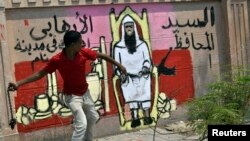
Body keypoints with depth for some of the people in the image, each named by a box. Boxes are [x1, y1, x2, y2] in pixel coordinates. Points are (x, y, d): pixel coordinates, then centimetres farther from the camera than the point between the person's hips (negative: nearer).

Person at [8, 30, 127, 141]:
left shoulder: (84, 52, -16)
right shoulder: (57, 60, -26)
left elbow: (101, 55, -1)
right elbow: (40, 73, -18)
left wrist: (119, 65, 6)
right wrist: (18, 83, -25)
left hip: (85, 93, 6)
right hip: (72, 96, -6)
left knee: (93, 117, 23)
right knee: (82, 124, -20)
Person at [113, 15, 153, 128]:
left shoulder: (142, 44, 5)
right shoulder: (118, 47, 0)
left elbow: (147, 59, 5)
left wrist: (145, 67, -14)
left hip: (142, 76, 0)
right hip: (128, 77, 0)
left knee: (144, 95, -5)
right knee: (131, 96, -1)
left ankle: (147, 117, -2)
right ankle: (135, 118, 3)